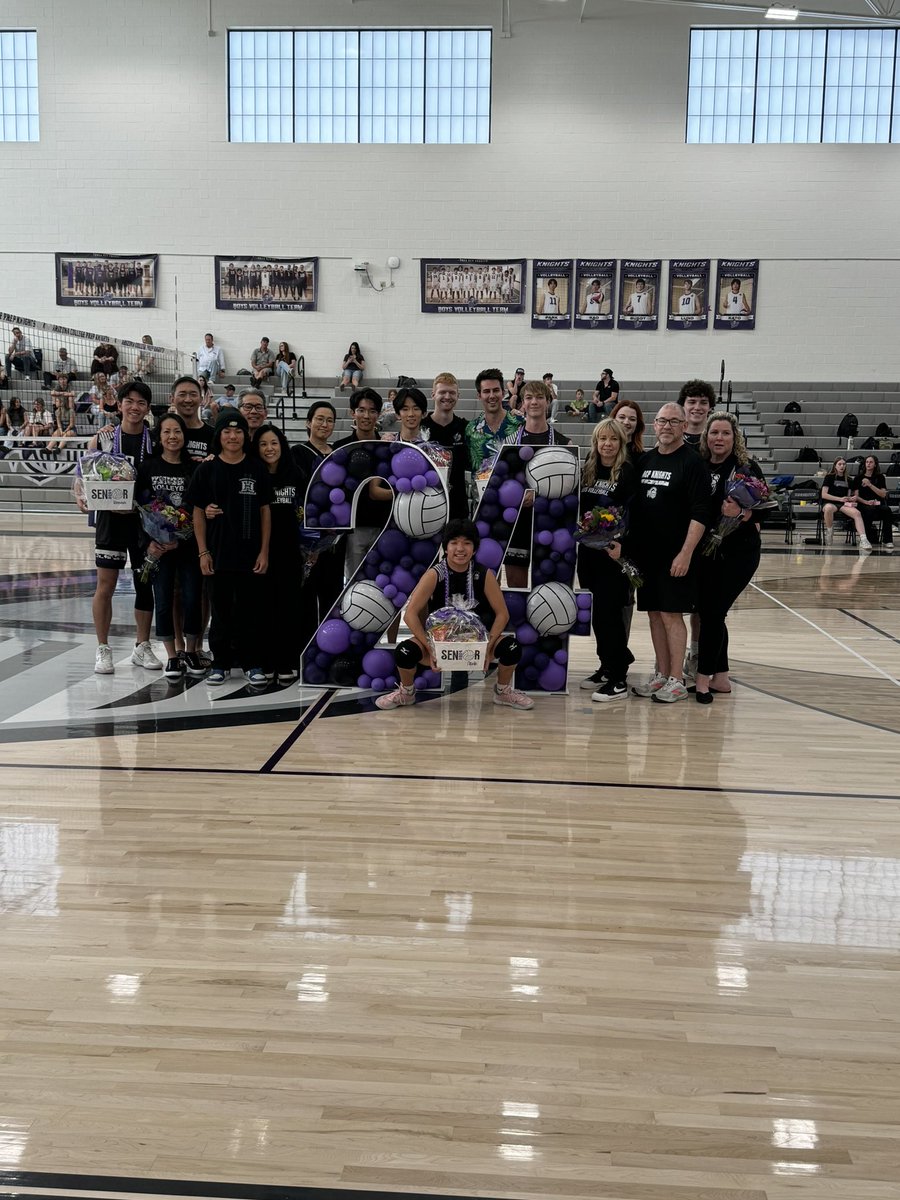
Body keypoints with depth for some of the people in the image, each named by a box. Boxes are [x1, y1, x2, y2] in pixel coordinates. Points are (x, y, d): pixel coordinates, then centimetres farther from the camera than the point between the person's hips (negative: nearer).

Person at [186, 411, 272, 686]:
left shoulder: (257, 469, 3)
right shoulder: (207, 470, 2)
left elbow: (265, 511, 5)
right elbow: (198, 513, 3)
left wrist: (264, 551, 0)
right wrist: (203, 552, -2)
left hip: (250, 554, 0)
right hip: (218, 553, 0)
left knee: (250, 609, 5)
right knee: (220, 609, 7)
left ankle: (252, 663, 15)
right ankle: (220, 663, 18)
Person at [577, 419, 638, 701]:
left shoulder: (628, 472, -6)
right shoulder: (586, 470, 11)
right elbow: (576, 508, 14)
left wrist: (621, 543, -26)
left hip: (614, 552, -6)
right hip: (588, 549, 6)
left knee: (609, 611, -9)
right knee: (595, 611, 11)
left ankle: (618, 679, -3)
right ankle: (607, 666, 24)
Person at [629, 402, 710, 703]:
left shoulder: (692, 462, -7)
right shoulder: (644, 460, 11)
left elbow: (700, 514, -13)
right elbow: (632, 504, 17)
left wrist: (685, 553, -18)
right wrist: (629, 543, 9)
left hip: (675, 555, -6)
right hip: (645, 551, 6)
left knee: (671, 613, -4)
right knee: (654, 613, 10)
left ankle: (676, 680, 3)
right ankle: (662, 675, 19)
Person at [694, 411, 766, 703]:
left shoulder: (747, 468, -6)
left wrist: (741, 514, -28)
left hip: (738, 552, -4)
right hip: (705, 551, 4)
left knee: (713, 612, -7)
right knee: (706, 610, 8)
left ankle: (704, 678, 3)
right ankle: (720, 676, 22)